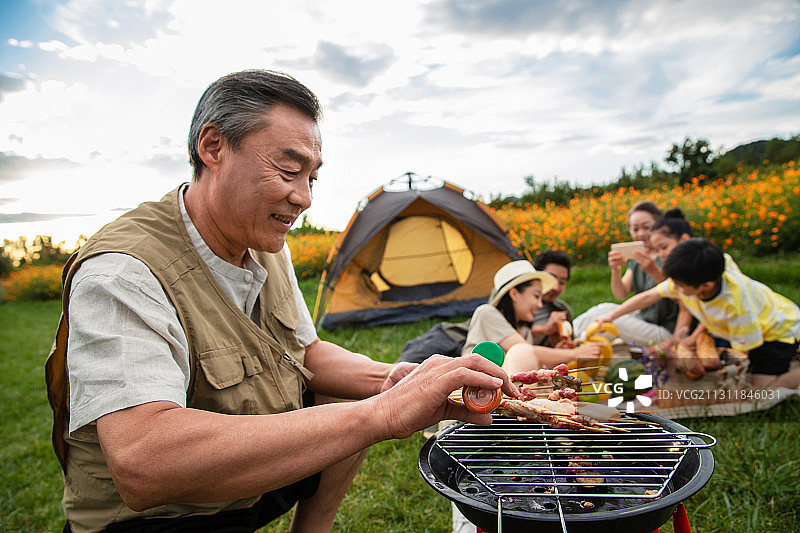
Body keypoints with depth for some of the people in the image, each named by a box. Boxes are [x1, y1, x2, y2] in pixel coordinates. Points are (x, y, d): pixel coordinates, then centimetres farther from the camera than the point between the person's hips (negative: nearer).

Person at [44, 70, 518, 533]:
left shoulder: (268, 248, -1)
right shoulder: (122, 273, -27)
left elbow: (308, 354, 7)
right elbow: (143, 466, -39)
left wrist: (387, 378, -14)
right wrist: (379, 414, -40)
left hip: (256, 475, 8)